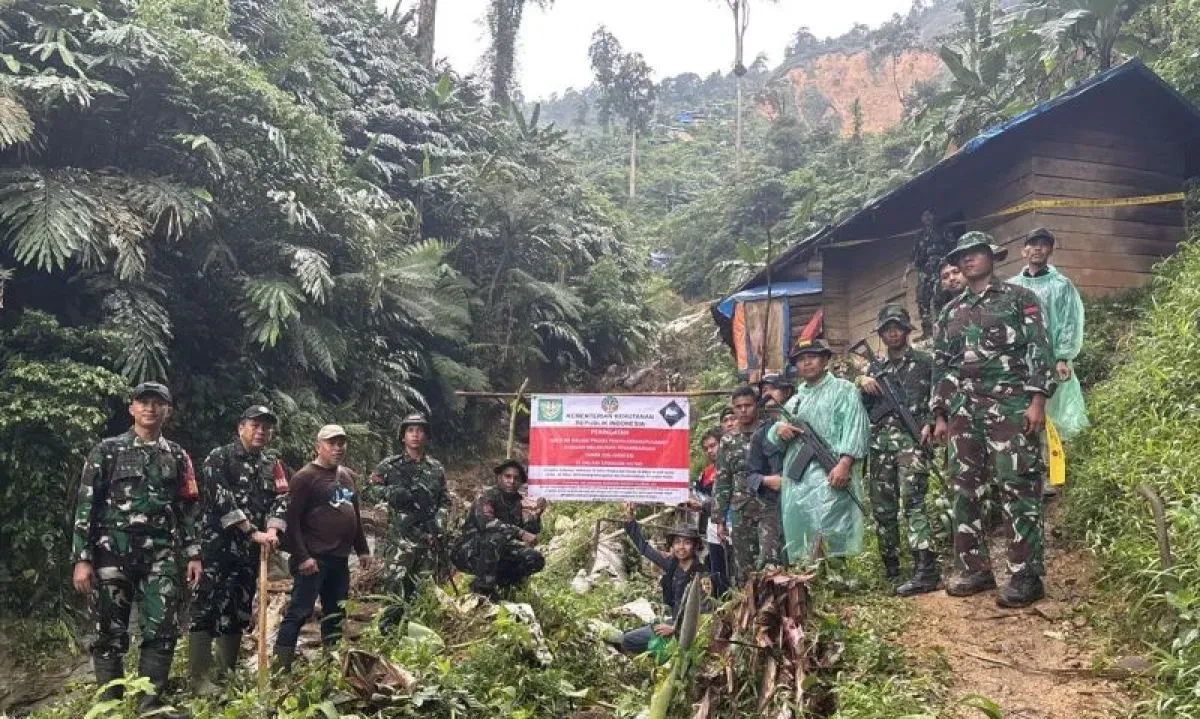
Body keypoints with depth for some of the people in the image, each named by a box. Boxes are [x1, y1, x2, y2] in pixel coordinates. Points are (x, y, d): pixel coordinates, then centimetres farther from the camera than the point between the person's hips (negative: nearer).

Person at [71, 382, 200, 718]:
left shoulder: (177, 457, 11)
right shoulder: (107, 451, 2)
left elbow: (189, 509, 14)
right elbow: (85, 505, -1)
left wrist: (193, 554, 6)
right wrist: (82, 558, -7)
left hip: (161, 555, 3)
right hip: (114, 552, -2)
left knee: (163, 629, -1)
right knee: (110, 631, 2)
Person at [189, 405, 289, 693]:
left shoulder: (272, 464, 14)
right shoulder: (219, 458, -4)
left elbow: (281, 498, 5)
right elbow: (222, 500, -15)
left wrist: (272, 531, -13)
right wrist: (253, 532, -18)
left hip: (250, 551, 6)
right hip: (218, 546, -6)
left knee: (239, 612, 12)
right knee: (208, 608, -8)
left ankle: (227, 674, 22)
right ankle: (199, 677, -4)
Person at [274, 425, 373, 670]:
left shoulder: (346, 477, 17)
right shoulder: (305, 477, -7)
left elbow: (355, 518, 25)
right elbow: (292, 519, -13)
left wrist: (362, 550, 20)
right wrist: (302, 556, -19)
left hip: (340, 559, 8)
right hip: (314, 560, -8)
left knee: (335, 613, 14)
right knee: (299, 612, -9)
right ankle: (281, 666, -6)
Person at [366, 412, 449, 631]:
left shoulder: (436, 468, 12)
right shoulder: (390, 466, 3)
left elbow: (445, 500, 16)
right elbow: (368, 490, 0)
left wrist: (439, 520, -2)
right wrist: (390, 492, -18)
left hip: (429, 539, 4)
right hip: (400, 540, -3)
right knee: (396, 590, -10)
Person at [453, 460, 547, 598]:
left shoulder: (515, 503, 9)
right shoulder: (487, 497, -14)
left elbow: (527, 531, 7)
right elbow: (485, 522, -35)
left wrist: (536, 515, -10)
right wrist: (521, 533, -39)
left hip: (498, 554, 7)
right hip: (470, 554, -7)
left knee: (536, 560, -7)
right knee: (496, 537, -36)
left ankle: (499, 582, 8)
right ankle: (482, 587, -22)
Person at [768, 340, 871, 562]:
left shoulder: (843, 390, 10)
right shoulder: (793, 401, 28)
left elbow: (855, 429, -5)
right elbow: (771, 440, 29)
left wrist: (844, 463, -20)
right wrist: (779, 430, 3)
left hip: (829, 475, -6)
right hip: (795, 479, 6)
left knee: (829, 537, -21)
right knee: (798, 543, 2)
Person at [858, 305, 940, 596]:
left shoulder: (924, 362, 7)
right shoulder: (875, 367, 20)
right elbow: (863, 408, 19)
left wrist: (930, 424, -14)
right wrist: (863, 384, 0)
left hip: (911, 438, -5)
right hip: (880, 441, 5)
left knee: (912, 501, -18)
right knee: (882, 507, 6)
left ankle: (926, 571, -22)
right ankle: (889, 569, 17)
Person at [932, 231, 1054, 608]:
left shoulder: (1018, 298, 5)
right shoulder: (950, 312, 18)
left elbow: (1038, 348, -3)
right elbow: (941, 366, 19)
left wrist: (1037, 400, -13)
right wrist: (940, 415, 12)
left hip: (1010, 405, -5)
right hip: (964, 411, 5)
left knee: (1018, 490, -8)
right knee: (965, 492, 5)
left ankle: (1026, 576, -5)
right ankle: (975, 569, 14)